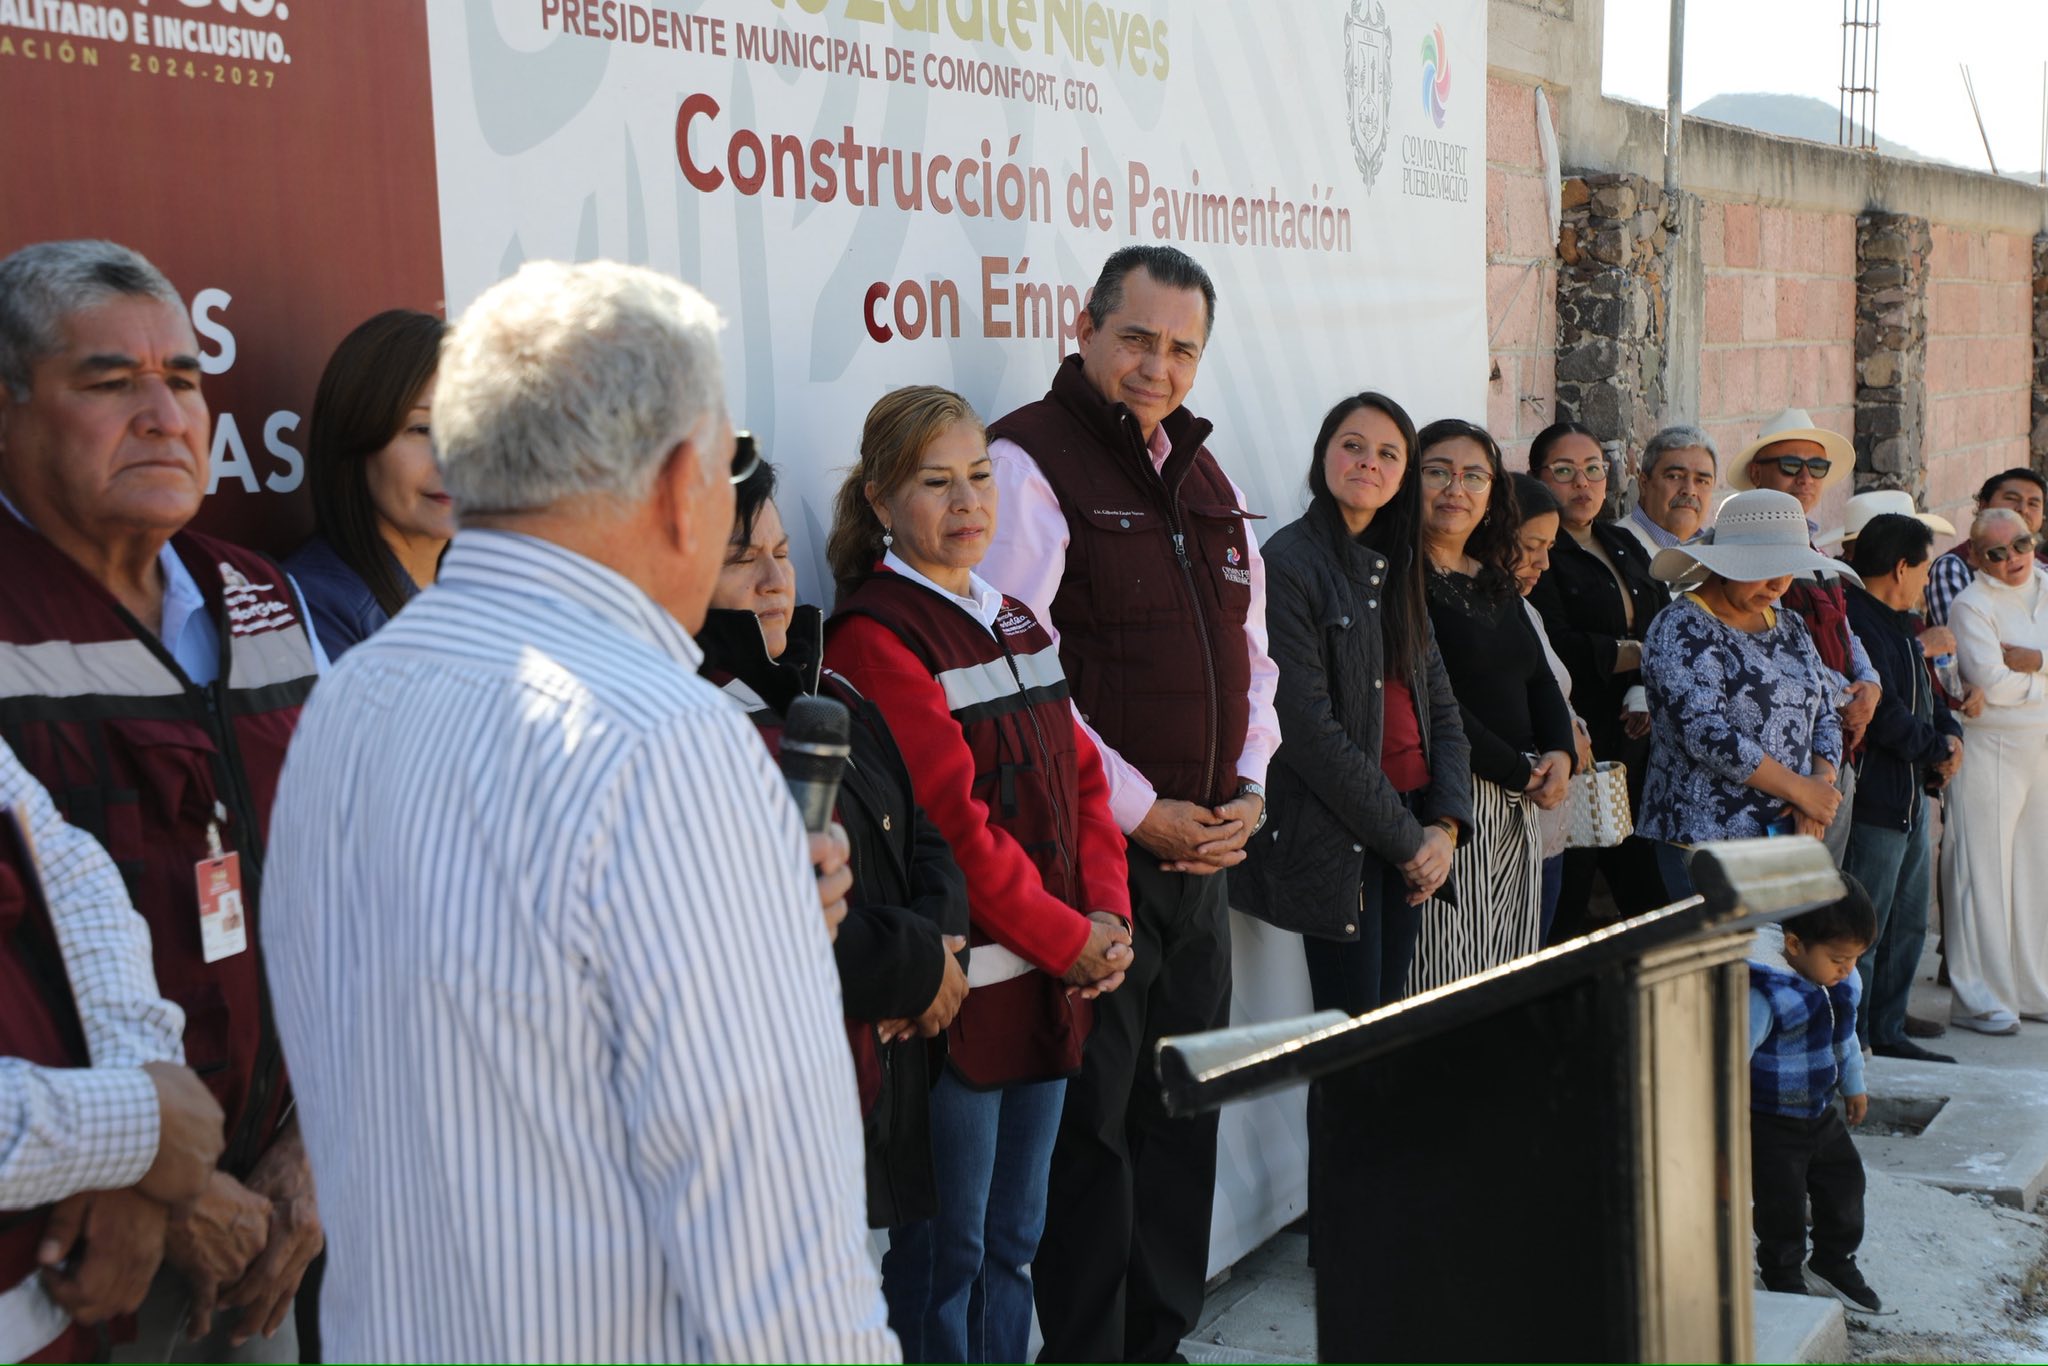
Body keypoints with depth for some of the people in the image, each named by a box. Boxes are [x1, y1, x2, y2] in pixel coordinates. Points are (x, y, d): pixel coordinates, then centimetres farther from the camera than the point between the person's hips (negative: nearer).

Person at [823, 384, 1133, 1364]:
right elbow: (949, 818, -18)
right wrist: (1066, 940, -13)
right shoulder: (875, 634, -12)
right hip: (957, 987, -8)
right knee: (946, 1251, 3)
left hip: (1054, 981, 8)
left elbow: (1079, 777, 13)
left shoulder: (1014, 624, 14)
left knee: (1013, 1240, 17)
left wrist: (1108, 915, -1)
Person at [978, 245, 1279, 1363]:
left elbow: (1249, 651, 20)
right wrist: (1140, 812, -14)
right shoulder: (1029, 460, -10)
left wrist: (1248, 790, 5)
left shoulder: (1204, 476, 15)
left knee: (1185, 1107, 15)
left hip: (1204, 851, 8)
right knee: (1091, 1122, 0)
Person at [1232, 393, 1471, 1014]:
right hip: (1335, 836, -7)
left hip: (1412, 829, 7)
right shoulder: (1288, 562, -11)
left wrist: (1445, 824, -2)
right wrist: (1406, 839, -12)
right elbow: (1309, 729, -16)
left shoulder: (1395, 568, 13)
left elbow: (1441, 705, 13)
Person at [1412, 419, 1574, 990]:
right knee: (1450, 983, -6)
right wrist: (1520, 772, -11)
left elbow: (1540, 679, 18)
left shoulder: (1497, 582, 18)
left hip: (1520, 811, 8)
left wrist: (1560, 754, -1)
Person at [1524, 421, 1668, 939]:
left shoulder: (1626, 546, 19)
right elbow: (1558, 649, -17)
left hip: (1636, 741, 7)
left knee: (1648, 894, 6)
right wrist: (1643, 654, -14)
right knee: (1566, 908, -4)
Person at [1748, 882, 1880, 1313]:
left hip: (1820, 1112, 8)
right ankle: (1784, 1281, 23)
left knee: (1845, 1180, 17)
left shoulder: (1843, 983, -4)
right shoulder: (1764, 994, -30)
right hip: (1771, 1123, -8)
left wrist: (1854, 1085, 29)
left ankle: (1835, 1264, 38)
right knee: (1783, 1202, 2)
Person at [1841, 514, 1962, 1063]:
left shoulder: (1899, 625, 17)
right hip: (1872, 802, -11)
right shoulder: (1856, 622, -17)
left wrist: (1949, 734, 1)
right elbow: (1884, 715, -23)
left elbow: (1925, 699, 22)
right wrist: (1939, 750, -8)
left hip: (1910, 800, 11)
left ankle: (1888, 1037, 29)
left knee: (1907, 925, 18)